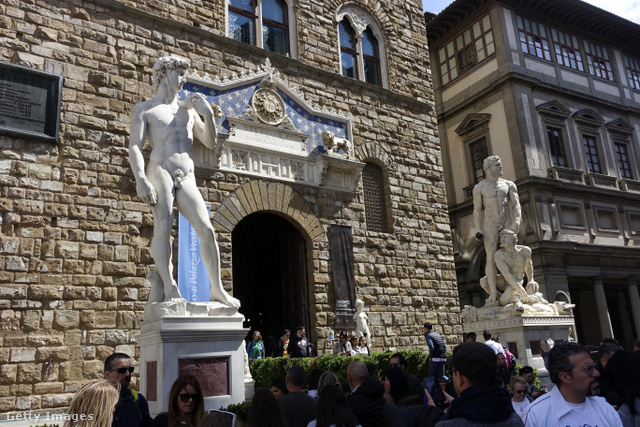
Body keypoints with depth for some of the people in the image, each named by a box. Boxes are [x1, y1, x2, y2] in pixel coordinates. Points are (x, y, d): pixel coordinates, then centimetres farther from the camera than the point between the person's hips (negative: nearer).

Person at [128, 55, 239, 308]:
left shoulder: (188, 109, 26)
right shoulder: (144, 109, 12)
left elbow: (211, 143, 25)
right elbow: (134, 147, -1)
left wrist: (208, 115, 7)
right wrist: (140, 178, -19)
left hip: (187, 179, 4)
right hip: (159, 172, -4)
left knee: (207, 230, -7)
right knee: (163, 229, -20)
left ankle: (216, 288, 0)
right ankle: (170, 289, -23)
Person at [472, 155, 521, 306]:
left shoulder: (508, 185, 11)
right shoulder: (480, 187, 6)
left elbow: (516, 205, 4)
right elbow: (477, 210, 4)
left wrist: (517, 221, -13)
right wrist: (477, 229, -6)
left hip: (507, 224, 2)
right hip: (490, 225, -2)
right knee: (491, 257, -10)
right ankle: (493, 293, -13)